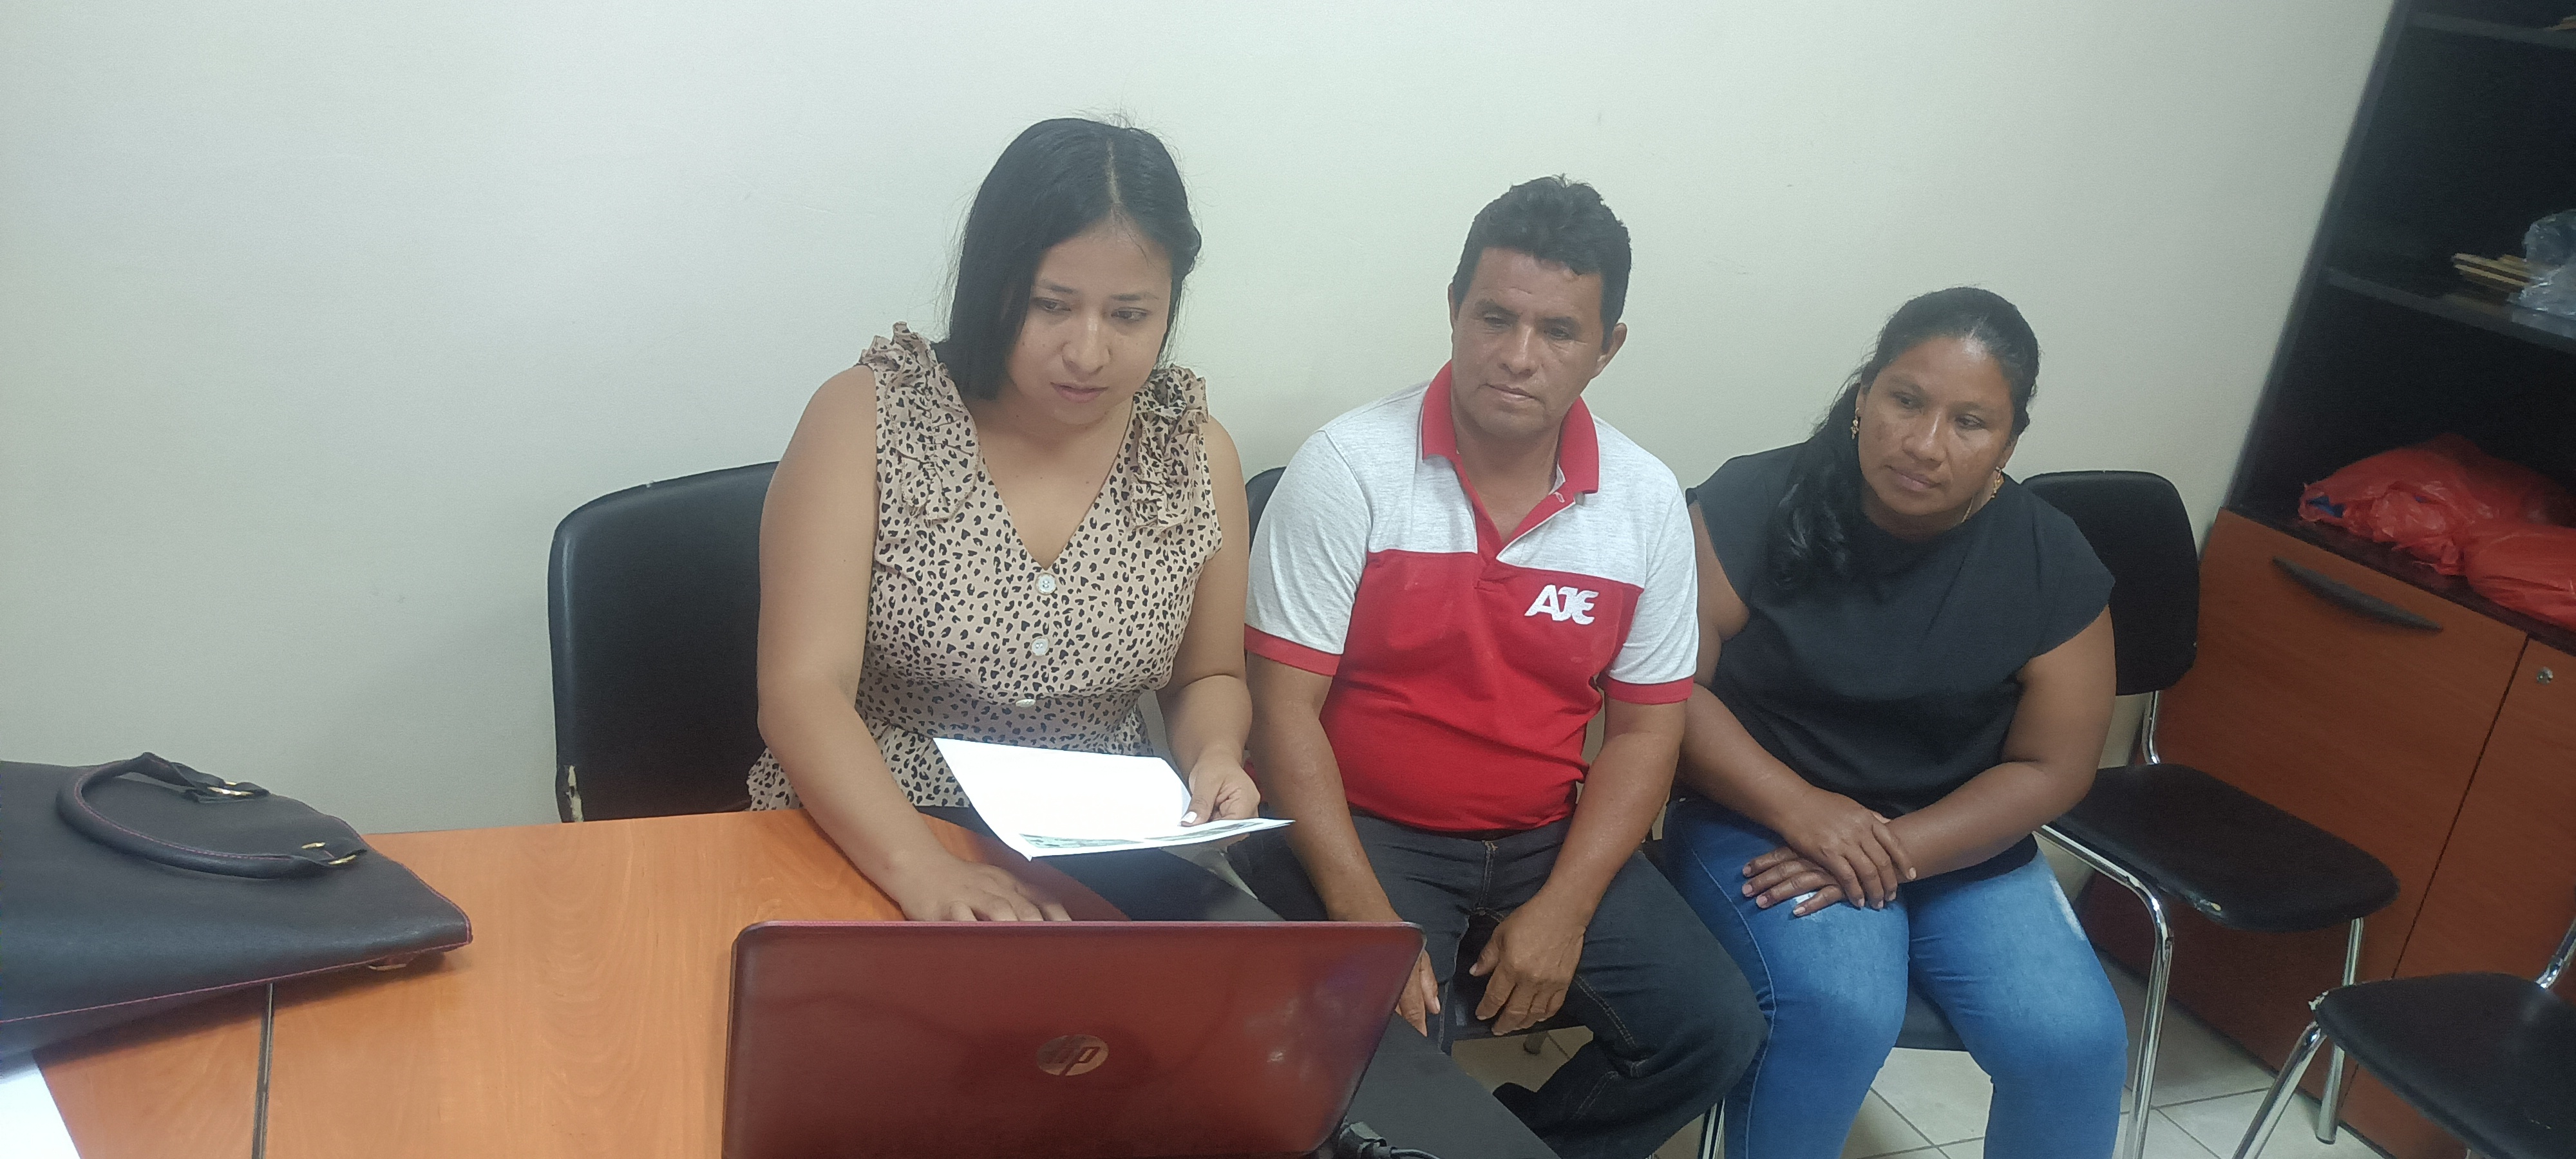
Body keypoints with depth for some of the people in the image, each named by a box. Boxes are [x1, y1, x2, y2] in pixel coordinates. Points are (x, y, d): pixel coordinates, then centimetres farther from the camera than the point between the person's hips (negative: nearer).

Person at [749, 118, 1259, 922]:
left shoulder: (1198, 455, 2)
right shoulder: (864, 419, -7)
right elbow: (803, 690, -15)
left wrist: (1216, 756, -7)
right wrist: (920, 869, -30)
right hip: (864, 851, -3)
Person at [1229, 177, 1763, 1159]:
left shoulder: (1647, 500, 0)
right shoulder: (1347, 469, -11)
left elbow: (1643, 728, 4)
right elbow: (1285, 711, -12)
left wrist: (1565, 906, -9)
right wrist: (1363, 914, -20)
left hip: (1550, 840, 4)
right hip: (1364, 830, -4)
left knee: (1716, 1027, -10)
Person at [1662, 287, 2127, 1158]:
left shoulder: (2052, 563, -4)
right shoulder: (1755, 504, -10)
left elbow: (2051, 768, -2)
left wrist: (1896, 850, -16)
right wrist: (1801, 808, -24)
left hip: (1959, 849, 3)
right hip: (1762, 825, -3)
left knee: (2074, 1040, -19)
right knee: (1838, 1007, -30)